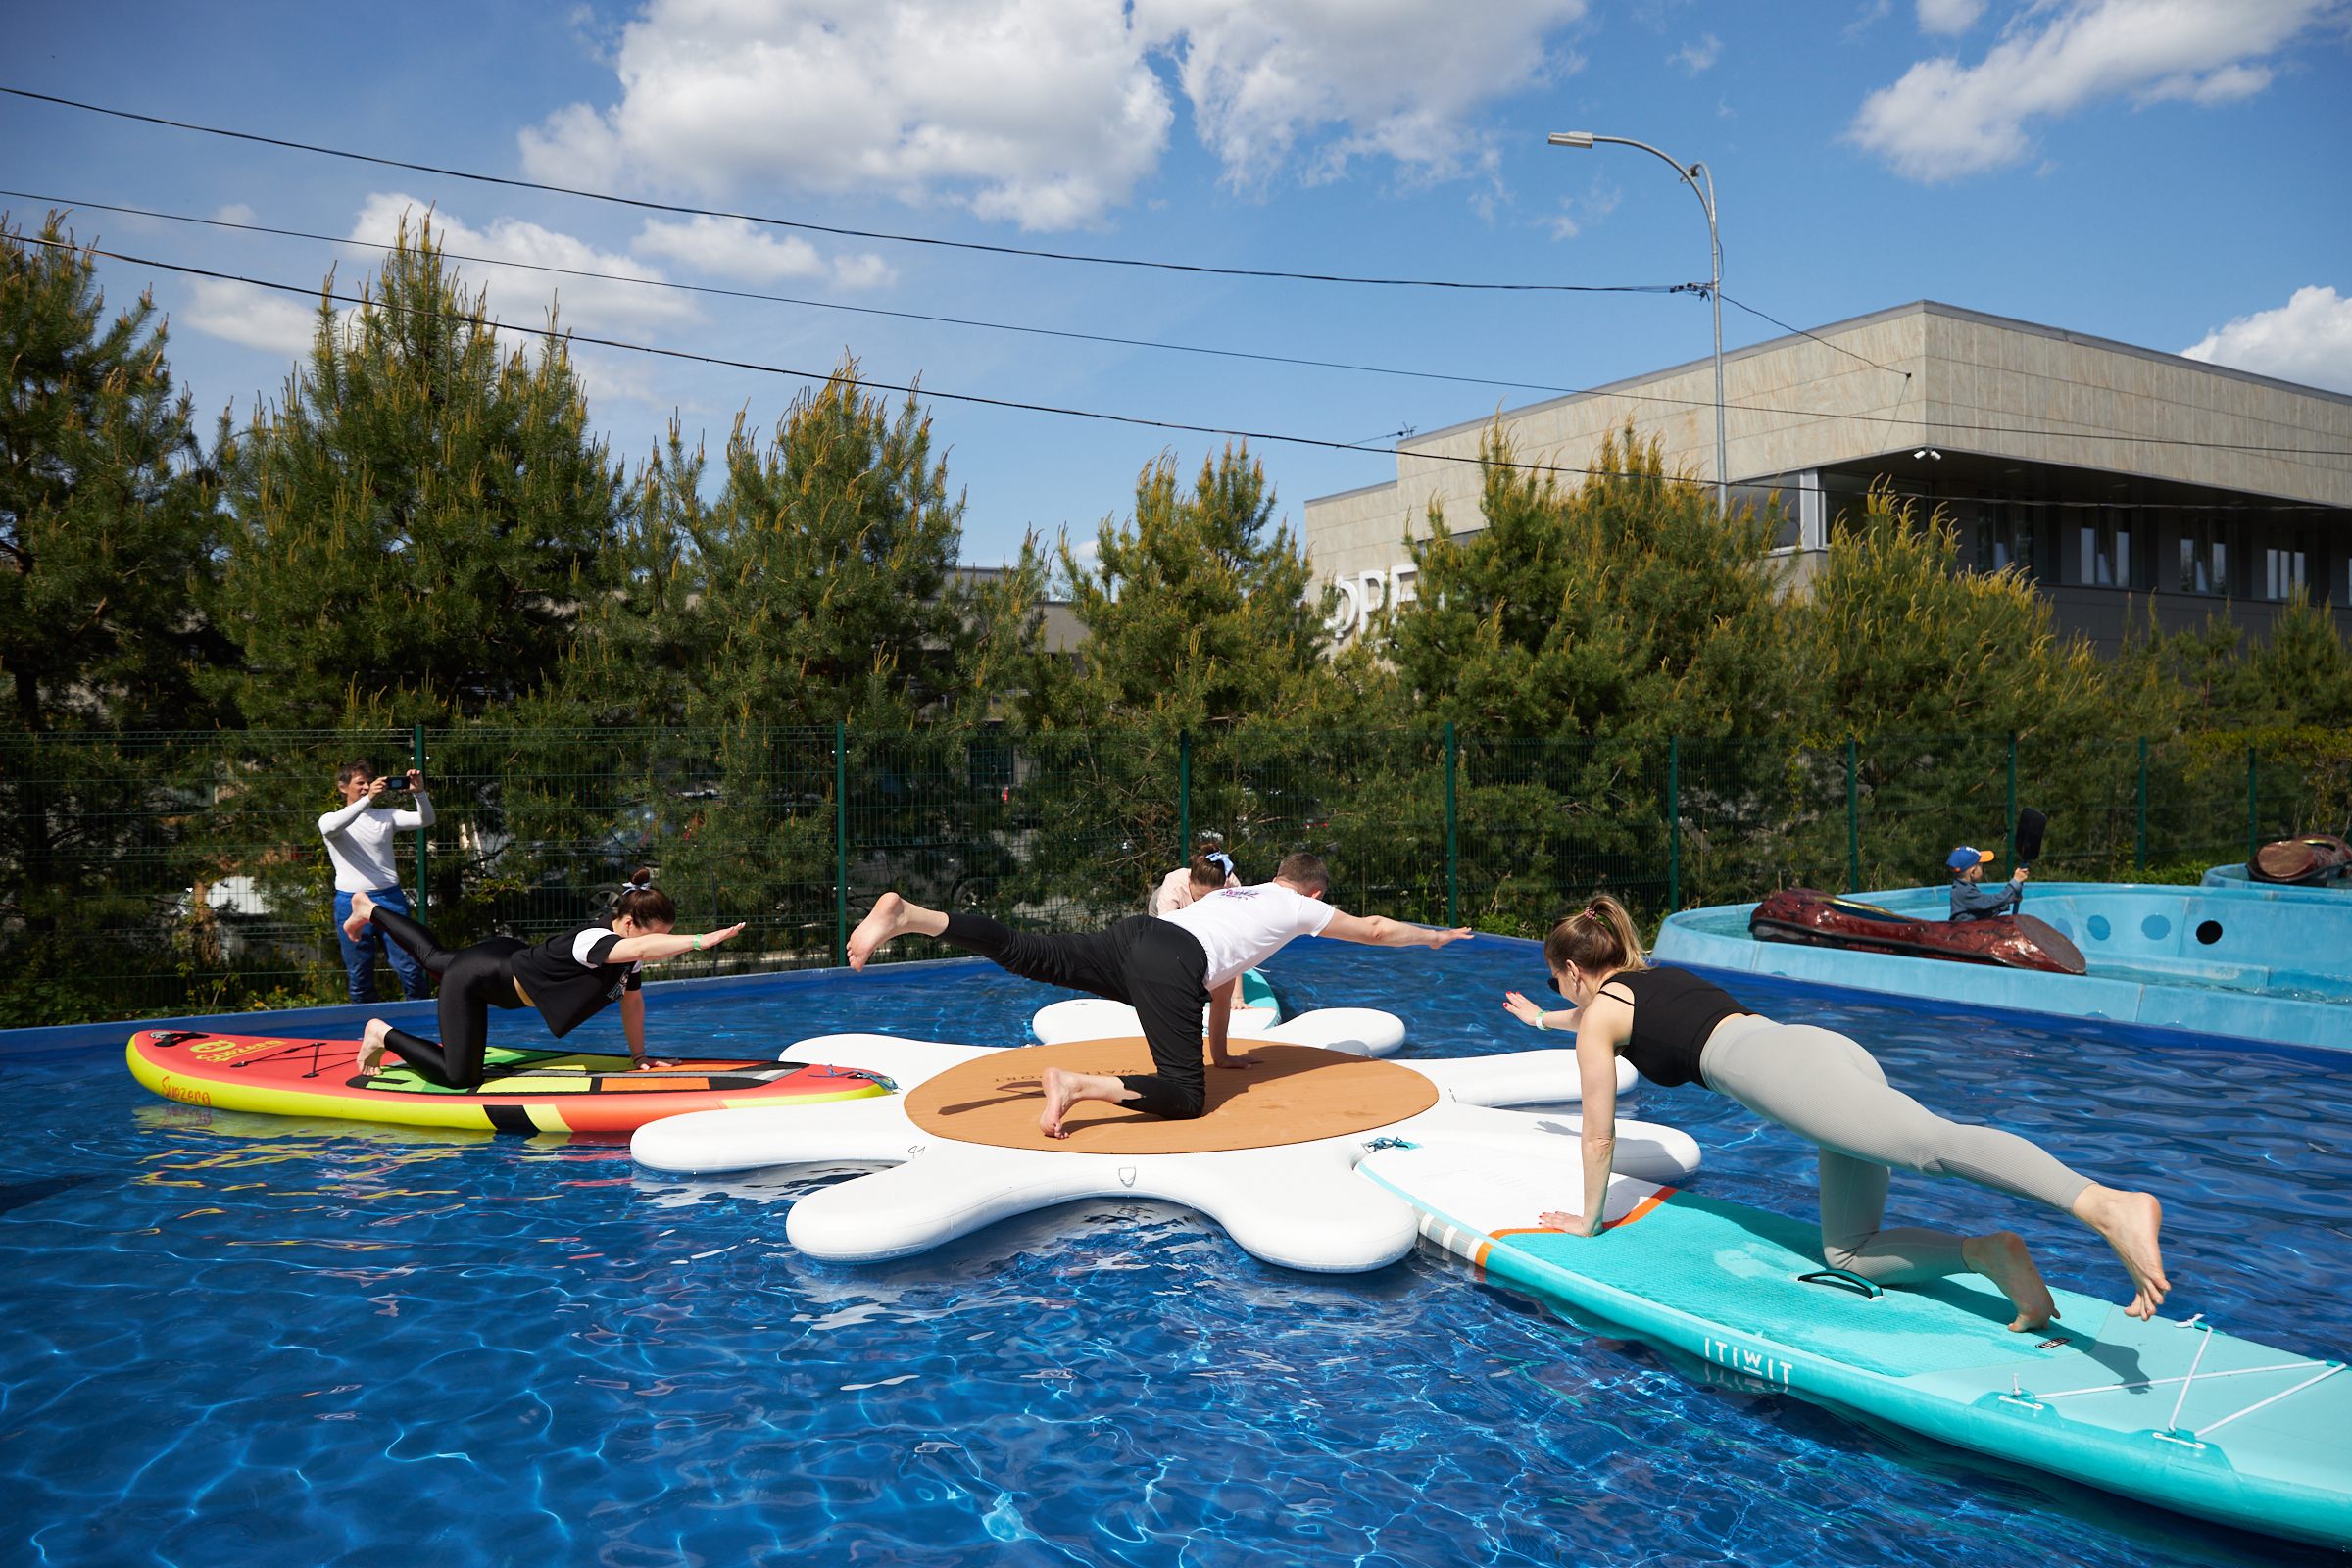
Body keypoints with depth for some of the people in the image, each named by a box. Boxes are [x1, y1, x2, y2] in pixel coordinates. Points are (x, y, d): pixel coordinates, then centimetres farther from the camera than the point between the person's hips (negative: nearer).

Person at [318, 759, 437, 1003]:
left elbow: (425, 820, -1)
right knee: (359, 976, 5)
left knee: (410, 968, -3)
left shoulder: (386, 815, 12)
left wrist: (419, 793, -20)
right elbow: (331, 828, -20)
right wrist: (368, 799, -30)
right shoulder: (331, 819, 6)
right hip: (351, 902, -1)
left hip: (390, 898, 1)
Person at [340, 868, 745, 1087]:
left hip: (508, 957, 9)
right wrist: (700, 941, -69)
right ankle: (384, 1034, 10)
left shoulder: (628, 957, -12)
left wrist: (639, 1055, 1)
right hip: (475, 978, -9)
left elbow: (633, 1000, 2)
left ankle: (371, 910, 56)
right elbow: (642, 949, -61)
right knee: (459, 1077, -11)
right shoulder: (591, 941, -39)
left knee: (435, 957, 36)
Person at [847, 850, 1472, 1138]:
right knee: (1183, 1097, -8)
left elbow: (1222, 972, 46)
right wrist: (1435, 936, 53)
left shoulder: (1238, 891, 39)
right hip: (1172, 967, -7)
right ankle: (1078, 1085, -33)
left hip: (1135, 932, 7)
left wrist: (1221, 1052, 54)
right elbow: (1375, 930, 35)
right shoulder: (1301, 908, 23)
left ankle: (906, 915, -25)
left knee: (1026, 955, -6)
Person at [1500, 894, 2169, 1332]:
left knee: (1931, 1144, -31)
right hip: (1833, 1047, 8)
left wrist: (1587, 1222, 33)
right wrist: (1544, 1020, 80)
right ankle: (1987, 1254, -16)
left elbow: (1600, 1136, 20)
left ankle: (2105, 1204, -52)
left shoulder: (1598, 1012, 16)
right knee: (1848, 1255, 7)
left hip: (1779, 1065, -8)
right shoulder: (1659, 976, 37)